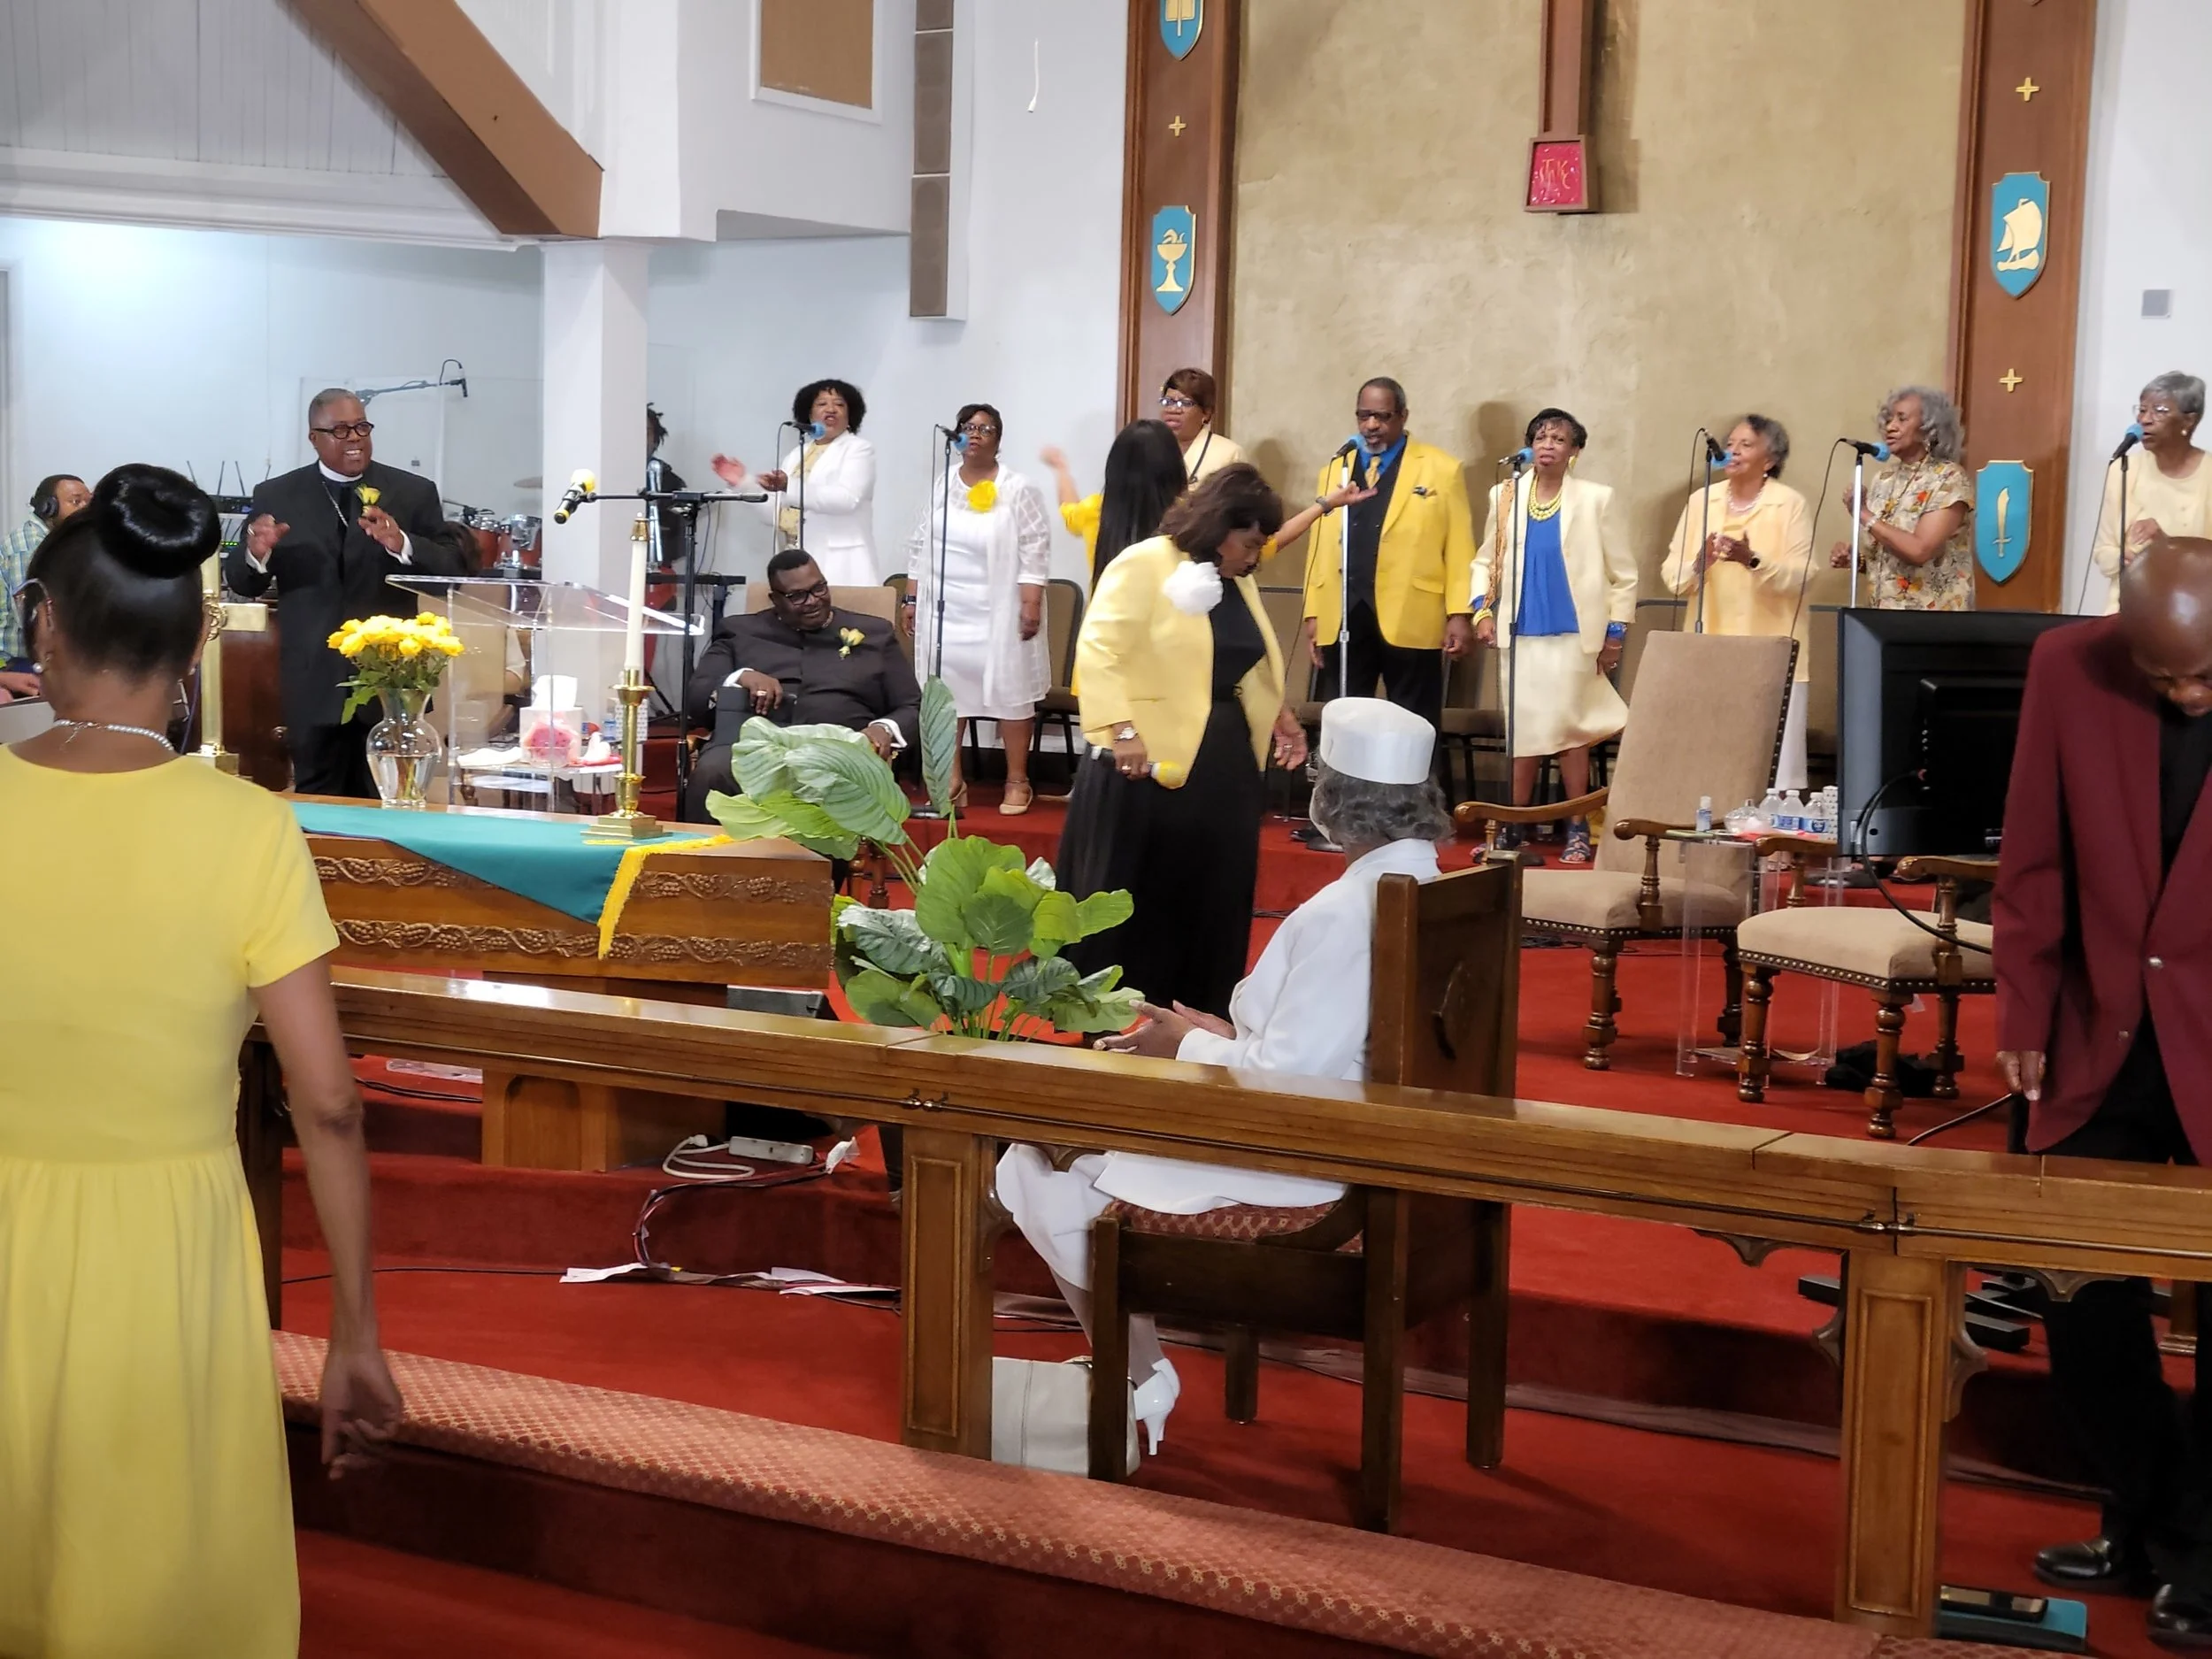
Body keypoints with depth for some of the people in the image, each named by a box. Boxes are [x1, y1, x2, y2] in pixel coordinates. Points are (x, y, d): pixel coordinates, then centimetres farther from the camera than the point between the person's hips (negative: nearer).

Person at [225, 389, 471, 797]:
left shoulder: (414, 493, 2)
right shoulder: (275, 496, 5)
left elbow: (455, 572, -4)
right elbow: (242, 584, 6)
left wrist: (402, 545, -23)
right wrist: (256, 553, -17)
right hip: (313, 686, 1)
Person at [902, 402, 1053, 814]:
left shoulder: (1018, 490, -6)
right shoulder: (941, 485, 8)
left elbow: (1035, 551, -9)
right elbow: (920, 546, 12)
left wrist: (1031, 604, -15)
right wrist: (912, 598, 10)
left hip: (997, 612, -4)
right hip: (945, 610, 4)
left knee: (1009, 690, -2)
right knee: (946, 690, 5)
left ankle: (1017, 781, 6)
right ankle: (951, 780, 15)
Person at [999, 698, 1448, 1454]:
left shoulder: (1340, 915, -25)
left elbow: (1288, 1080, -25)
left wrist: (1188, 1045, -9)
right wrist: (1228, 1035, 7)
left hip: (1307, 1163, -10)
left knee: (1042, 1167, 2)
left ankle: (1137, 1384, 12)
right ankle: (1129, 1359, 25)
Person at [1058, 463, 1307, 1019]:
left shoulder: (1240, 583, 14)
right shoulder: (1143, 566, -11)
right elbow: (1099, 652, -19)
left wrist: (1279, 716, 12)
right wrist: (1122, 730, -29)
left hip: (1225, 763, 7)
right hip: (1151, 761, -7)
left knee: (1213, 901, 8)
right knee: (1129, 899, 1)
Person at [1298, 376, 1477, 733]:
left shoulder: (1441, 469, 4)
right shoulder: (1334, 471, 16)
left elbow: (1459, 546, 0)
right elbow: (1320, 547, 13)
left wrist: (1459, 615, -7)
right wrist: (1313, 613, 7)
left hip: (1409, 620, -3)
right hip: (1342, 618, 4)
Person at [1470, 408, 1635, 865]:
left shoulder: (1594, 498, -1)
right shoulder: (1505, 496, 6)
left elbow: (1623, 573, 3)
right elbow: (1485, 560, 12)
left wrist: (1616, 633, 0)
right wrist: (1482, 611, -1)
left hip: (1572, 635, -2)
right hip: (1521, 634, 2)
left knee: (1569, 729, -2)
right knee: (1523, 732, 6)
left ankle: (1577, 830, 7)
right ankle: (1513, 828, 13)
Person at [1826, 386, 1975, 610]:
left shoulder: (1949, 478, -9)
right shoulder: (1882, 480, 10)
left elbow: (1919, 551, -20)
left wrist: (1865, 516, -13)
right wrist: (1855, 558, -2)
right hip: (1882, 612, 6)